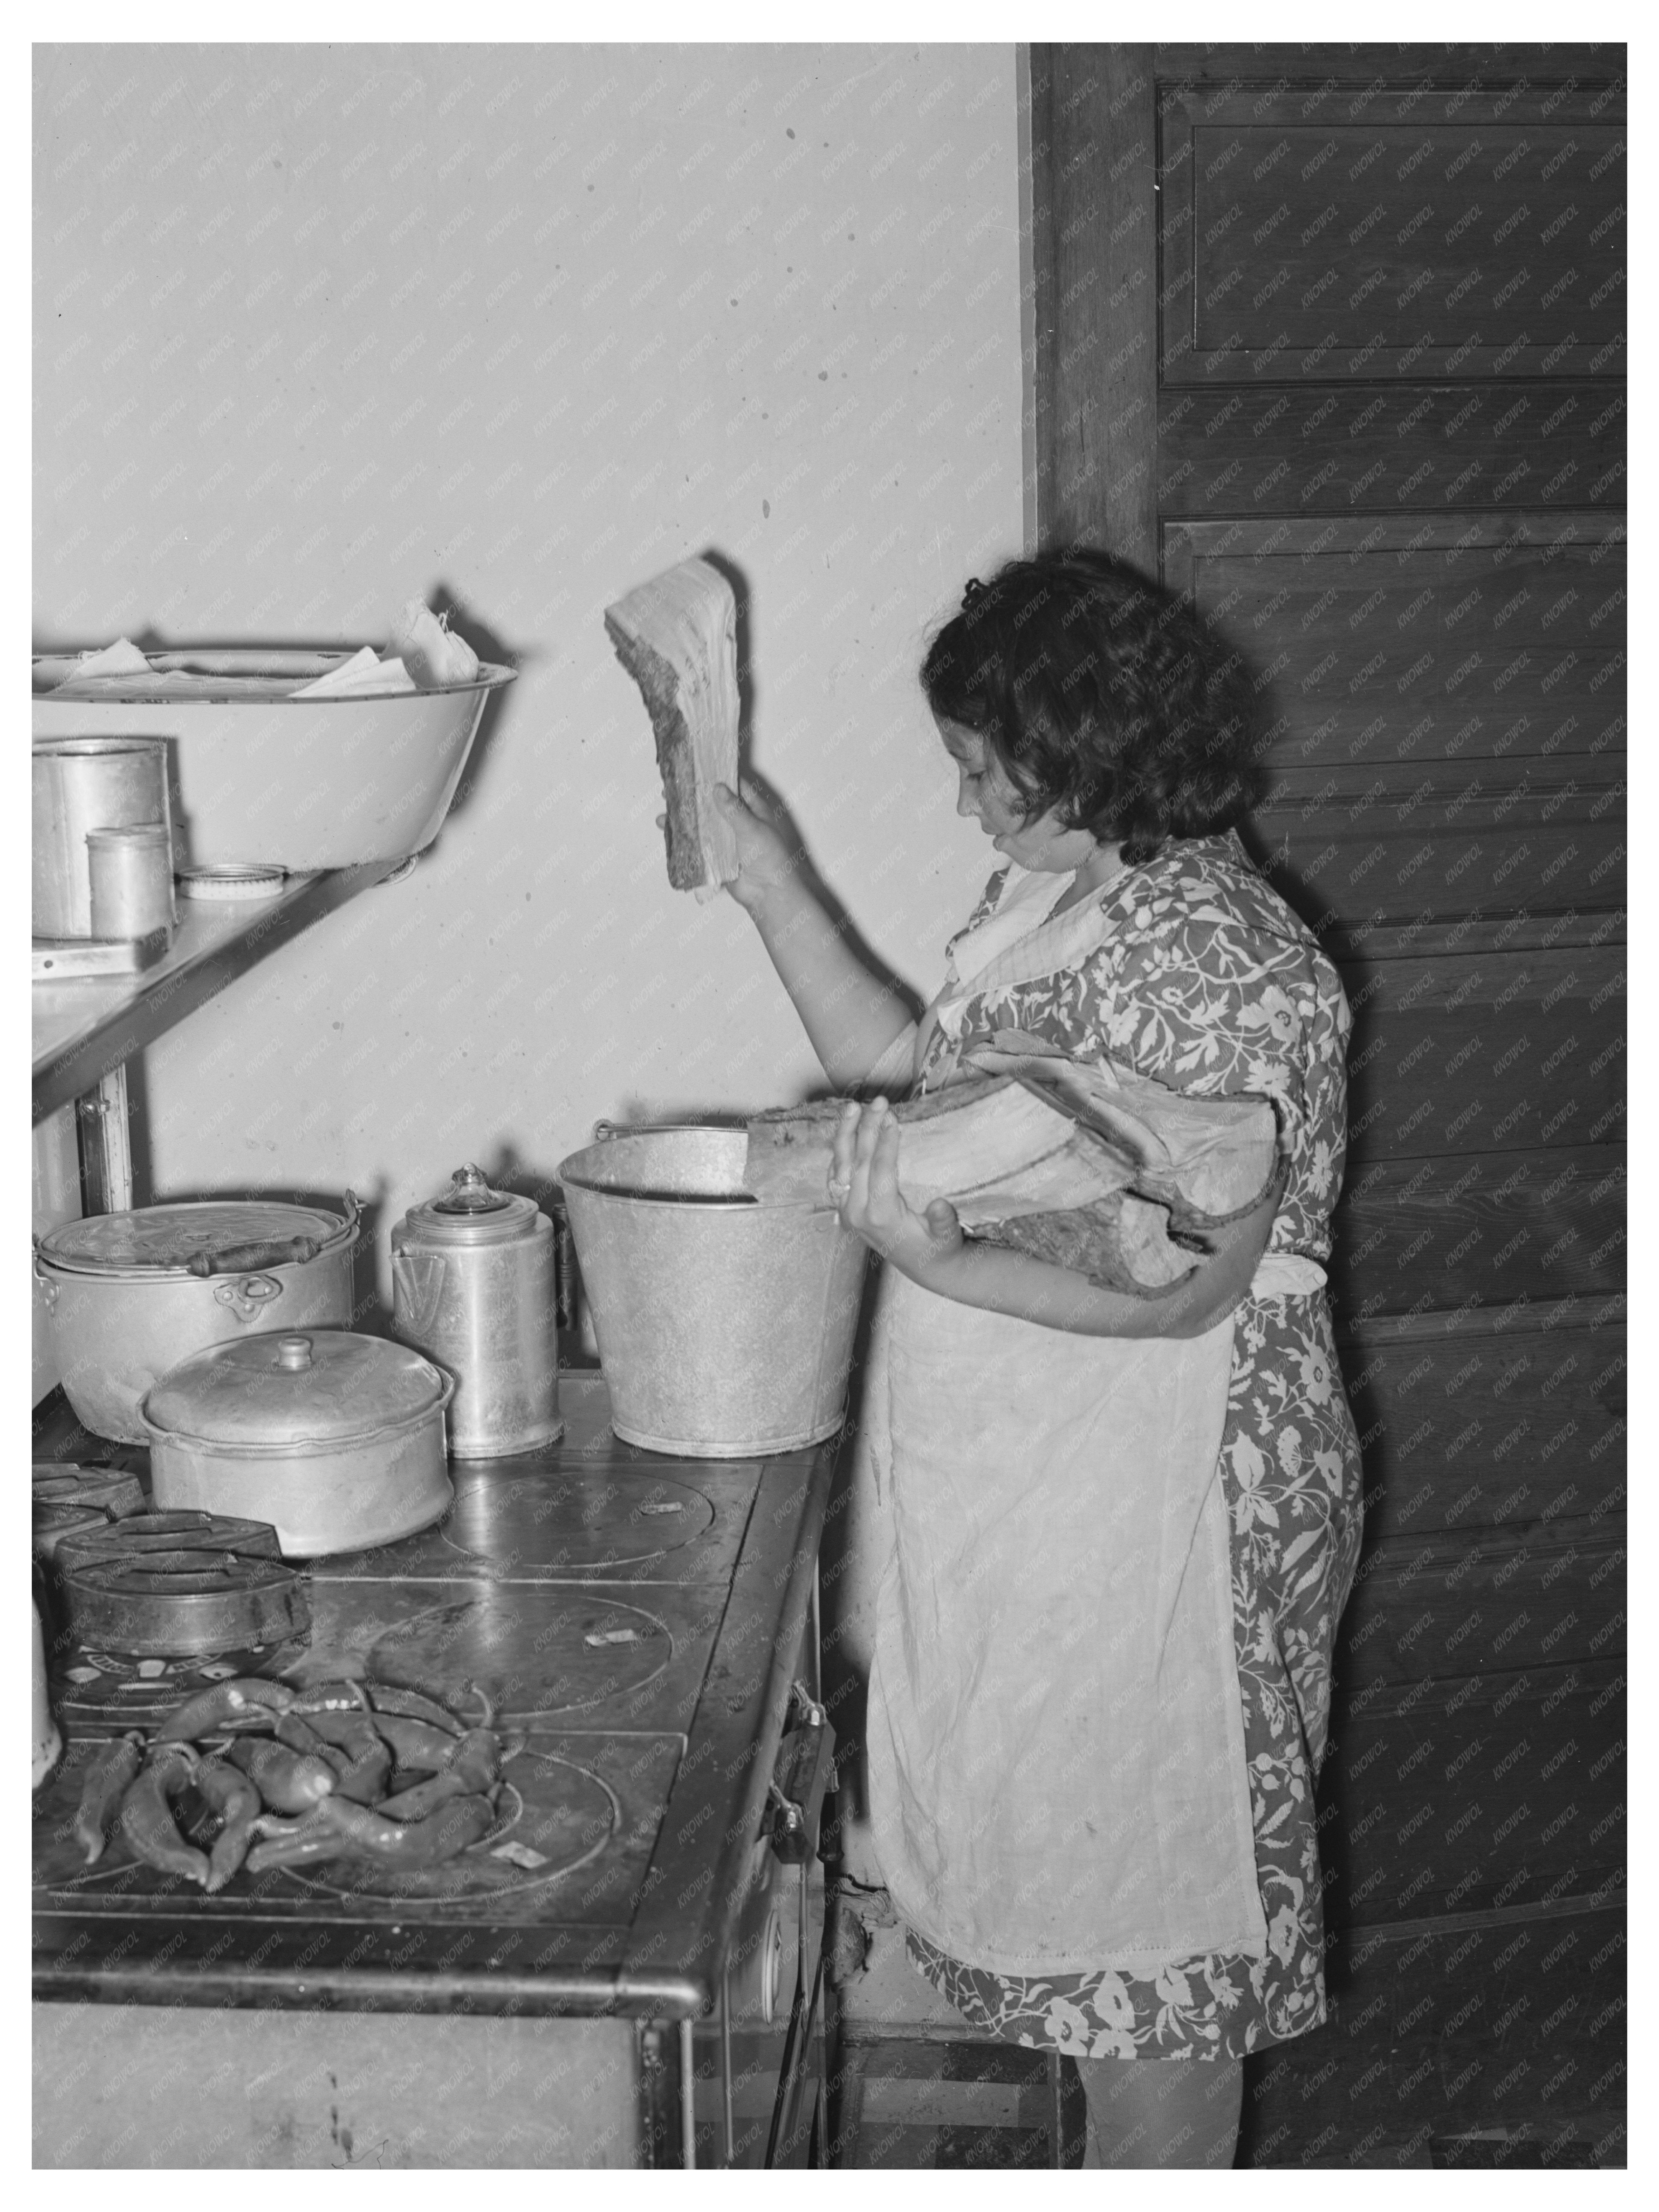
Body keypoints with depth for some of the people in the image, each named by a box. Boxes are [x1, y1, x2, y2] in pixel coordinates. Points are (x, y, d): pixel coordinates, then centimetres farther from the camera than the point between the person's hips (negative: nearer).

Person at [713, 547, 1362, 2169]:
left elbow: (1186, 1290, -25)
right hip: (1027, 1507, 9)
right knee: (1075, 1872, 21)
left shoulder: (1220, 970, -22)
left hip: (1152, 1527, -9)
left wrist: (937, 1261, -34)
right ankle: (1122, 2160, 38)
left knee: (1150, 1910, 7)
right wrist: (772, 890, 9)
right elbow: (911, 1080, 13)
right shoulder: (1048, 902, 7)